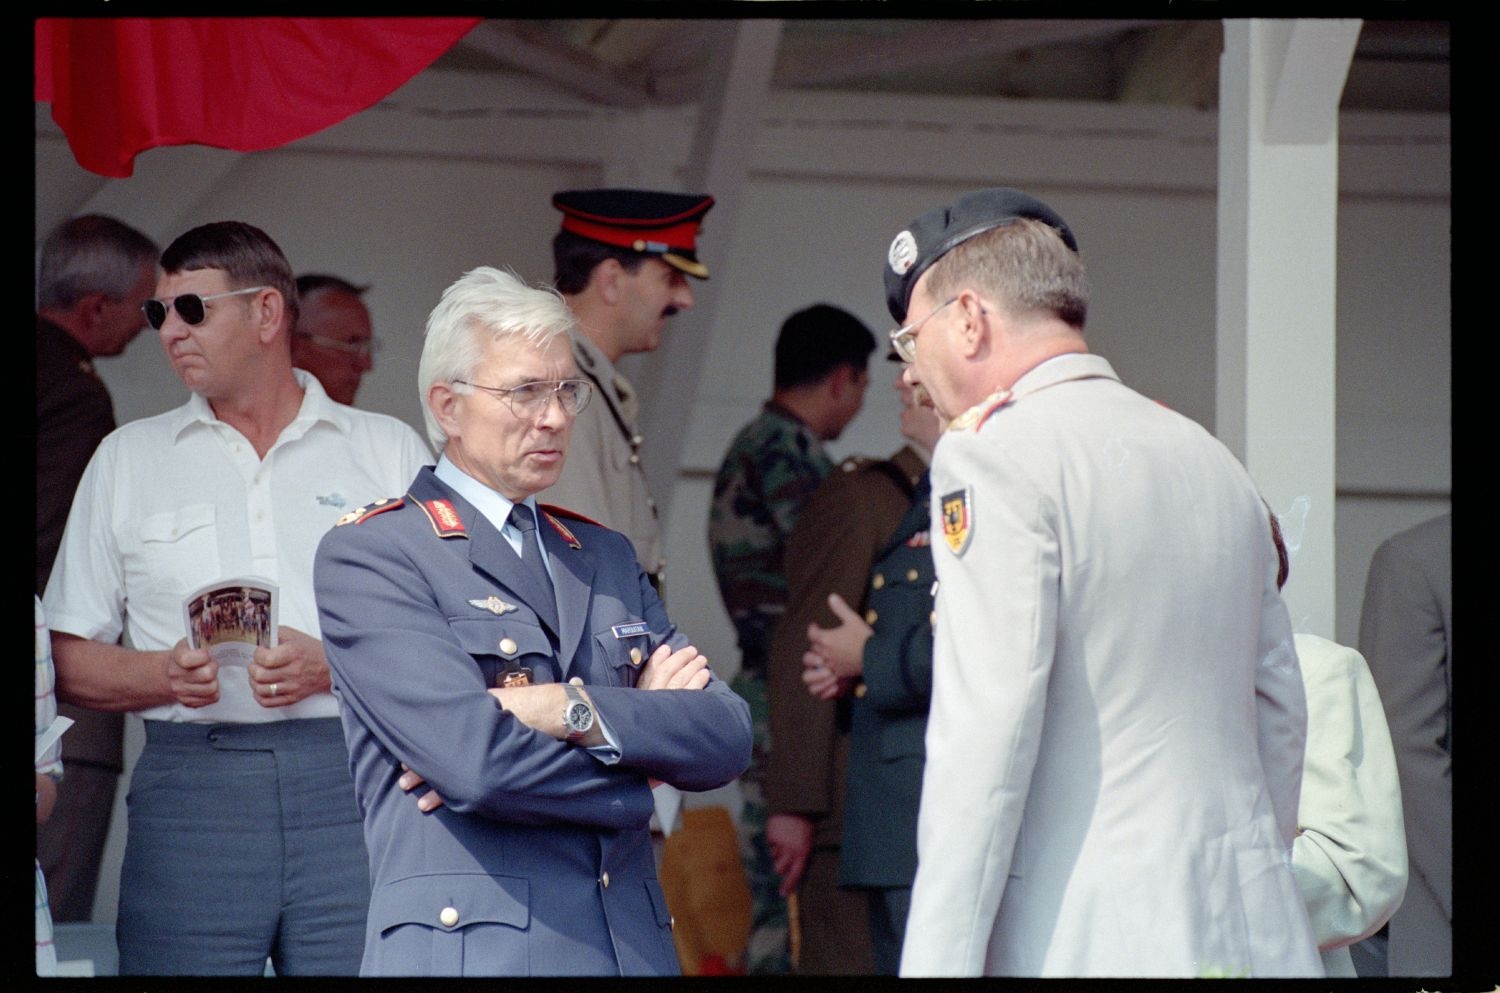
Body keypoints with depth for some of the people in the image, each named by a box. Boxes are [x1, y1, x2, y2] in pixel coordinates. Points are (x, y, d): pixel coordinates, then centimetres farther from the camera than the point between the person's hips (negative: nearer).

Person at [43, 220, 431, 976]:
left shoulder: (389, 451, 11)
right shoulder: (127, 460, 16)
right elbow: (69, 661, 12)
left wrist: (334, 664, -11)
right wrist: (162, 674, -8)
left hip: (354, 780, -1)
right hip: (191, 791, 1)